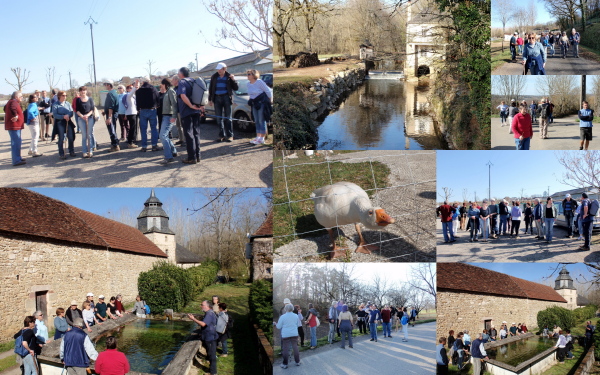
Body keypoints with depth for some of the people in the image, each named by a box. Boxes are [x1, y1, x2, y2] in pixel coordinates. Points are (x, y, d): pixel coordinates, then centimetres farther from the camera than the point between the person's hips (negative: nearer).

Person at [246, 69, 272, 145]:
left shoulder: (259, 82, -14)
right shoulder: (249, 84, 7)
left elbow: (268, 91, -9)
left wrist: (270, 100, -3)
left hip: (262, 103, -8)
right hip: (255, 104, 8)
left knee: (262, 121, -6)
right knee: (257, 121, 11)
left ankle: (262, 139, -2)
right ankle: (258, 137, 17)